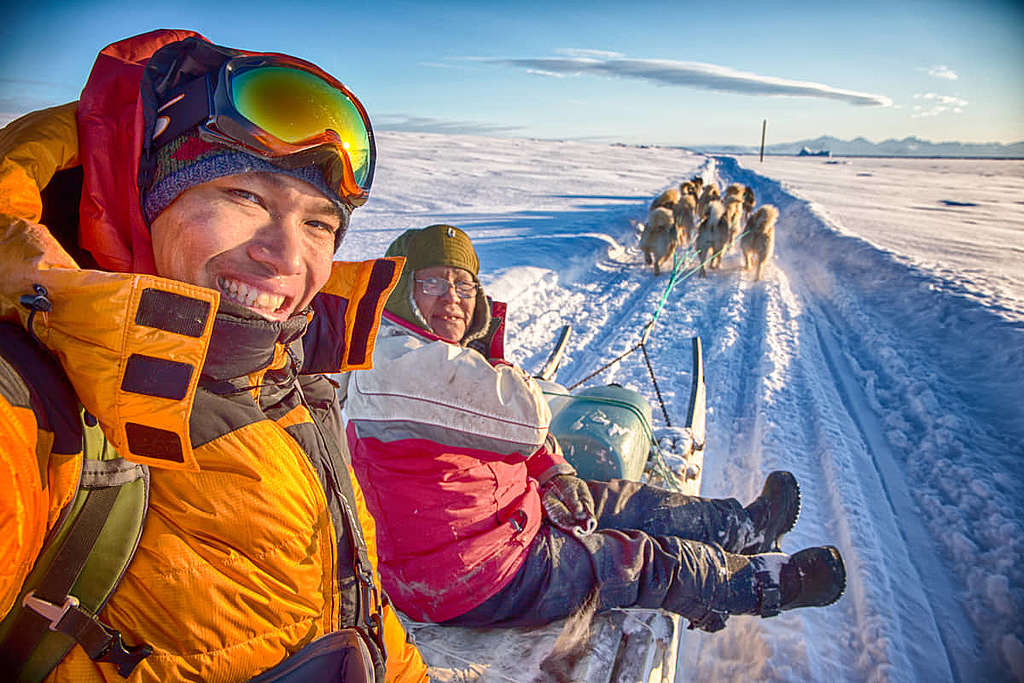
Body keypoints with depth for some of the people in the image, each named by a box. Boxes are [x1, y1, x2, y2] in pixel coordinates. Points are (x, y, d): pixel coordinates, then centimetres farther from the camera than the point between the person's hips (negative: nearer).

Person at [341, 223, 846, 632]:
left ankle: (746, 526, 36)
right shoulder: (403, 362, -30)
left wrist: (553, 473, 1)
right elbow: (528, 414, -31)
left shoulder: (431, 354, 6)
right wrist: (493, 363, -11)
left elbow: (502, 430, 15)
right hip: (473, 584, -9)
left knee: (619, 501, 15)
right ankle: (768, 582, 27)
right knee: (648, 559, 4)